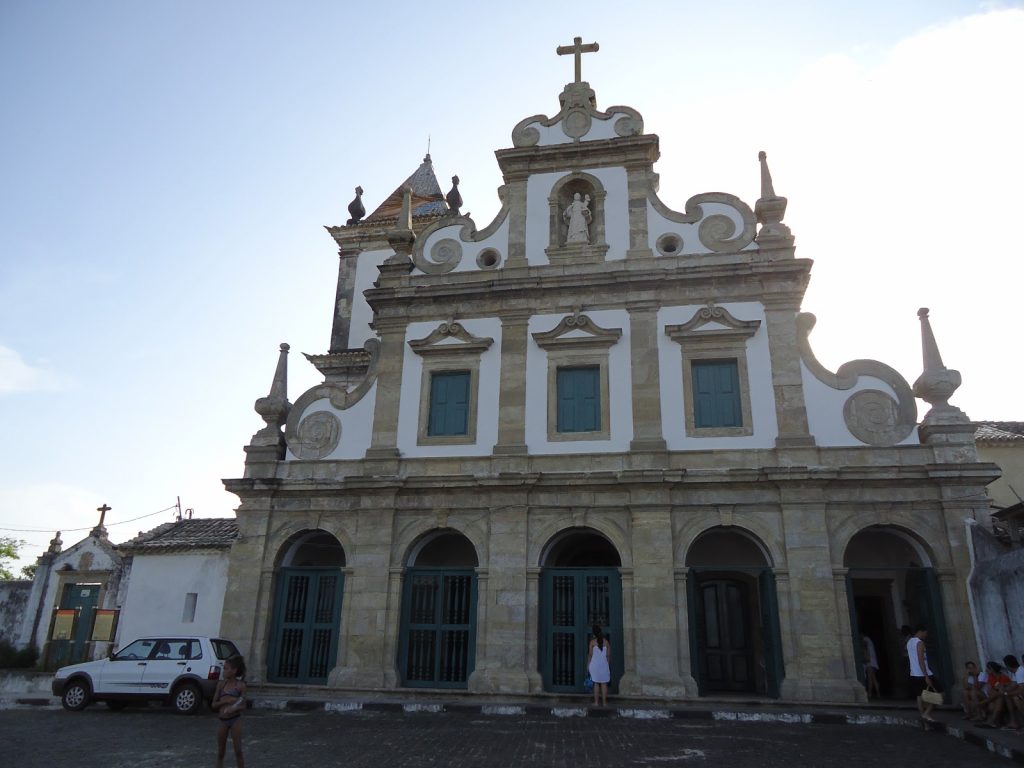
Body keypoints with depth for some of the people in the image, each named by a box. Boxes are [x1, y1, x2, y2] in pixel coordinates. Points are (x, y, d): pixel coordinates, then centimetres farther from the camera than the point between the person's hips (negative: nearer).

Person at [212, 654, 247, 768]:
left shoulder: (240, 685, -3)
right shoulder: (221, 684, 4)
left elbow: (243, 705, -1)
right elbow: (214, 704, 4)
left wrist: (234, 708, -22)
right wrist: (226, 701, -14)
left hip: (235, 719, -3)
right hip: (222, 720, 3)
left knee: (238, 751, -1)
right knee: (220, 752, 10)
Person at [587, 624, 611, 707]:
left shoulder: (593, 641, -6)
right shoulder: (606, 641, 2)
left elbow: (590, 655, -5)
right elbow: (608, 655, 4)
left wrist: (588, 665, 3)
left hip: (594, 664, -2)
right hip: (604, 664, 2)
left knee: (596, 684, 4)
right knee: (604, 684, 6)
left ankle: (596, 702, 4)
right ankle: (604, 702, 6)